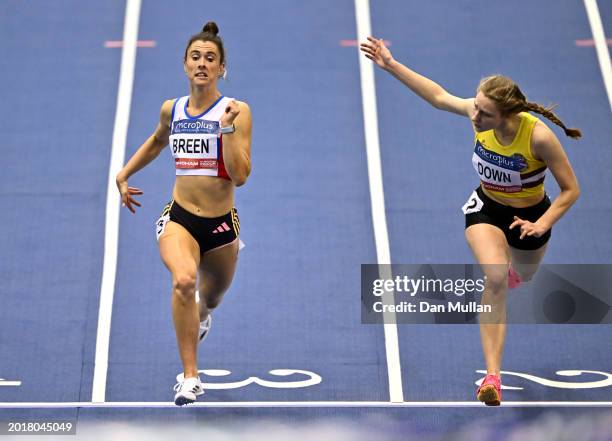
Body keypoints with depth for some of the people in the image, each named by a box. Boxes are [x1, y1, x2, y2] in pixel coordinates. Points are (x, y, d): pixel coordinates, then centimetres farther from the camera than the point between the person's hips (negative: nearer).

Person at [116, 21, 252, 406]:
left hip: (221, 224, 0)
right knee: (183, 280, -30)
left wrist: (228, 128, -24)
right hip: (179, 218, 0)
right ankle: (190, 377, -26)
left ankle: (200, 315, 62)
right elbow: (156, 142, 27)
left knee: (210, 298, 21)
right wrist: (124, 175, 22)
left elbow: (241, 175, -18)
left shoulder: (236, 111, -9)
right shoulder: (172, 110, 2)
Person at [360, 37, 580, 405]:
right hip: (486, 208, 1)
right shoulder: (479, 113, -24)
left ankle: (511, 266, 72)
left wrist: (541, 225, -32)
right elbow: (439, 96, -4)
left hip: (529, 215, -1)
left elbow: (571, 189, -21)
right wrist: (391, 65, -3)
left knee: (523, 275, 29)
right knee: (496, 279, -27)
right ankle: (493, 376, -26)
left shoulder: (539, 136, -34)